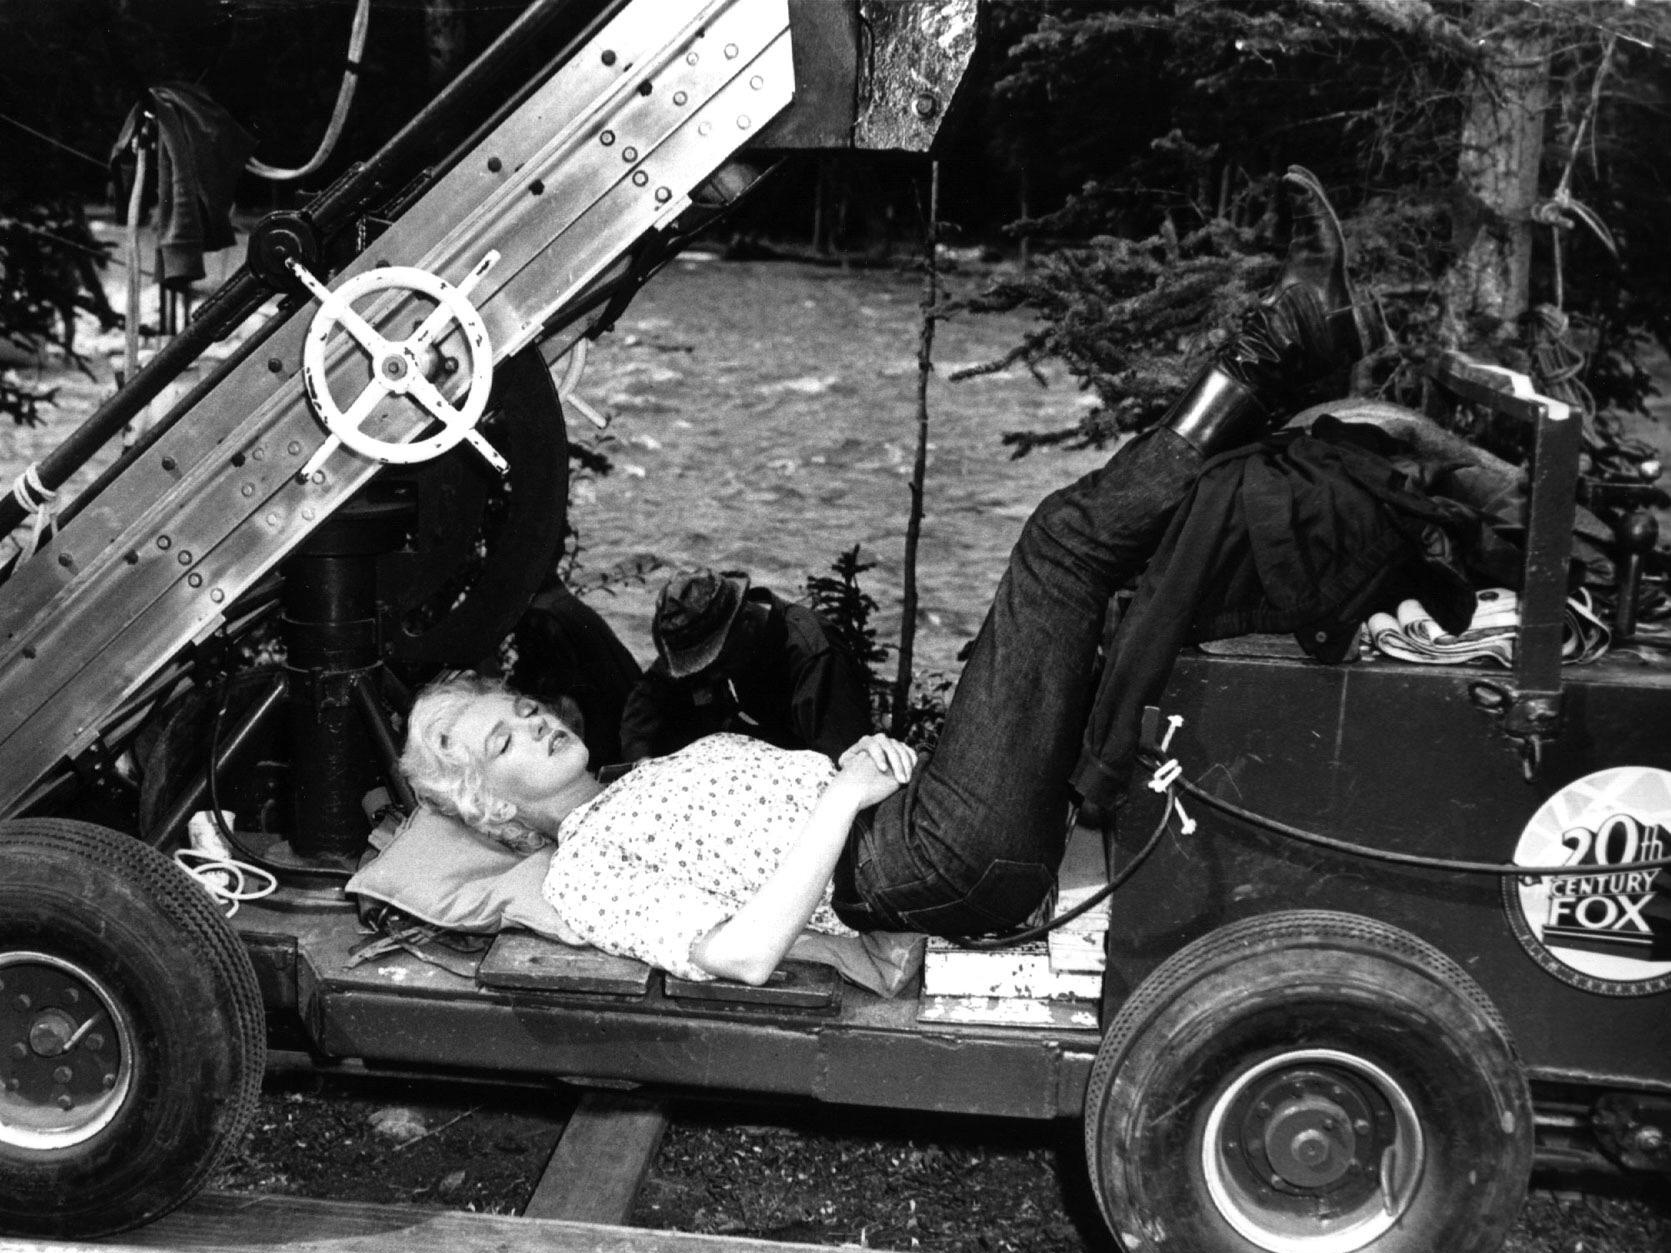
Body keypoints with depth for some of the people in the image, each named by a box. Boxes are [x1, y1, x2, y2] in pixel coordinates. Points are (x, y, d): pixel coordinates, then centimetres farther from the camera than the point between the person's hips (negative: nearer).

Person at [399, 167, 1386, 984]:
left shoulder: (663, 775, 26)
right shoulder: (583, 874, -1)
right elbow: (742, 955, -17)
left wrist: (888, 752, 3)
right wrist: (844, 794, -15)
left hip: (925, 798, 8)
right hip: (960, 864, -8)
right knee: (1066, 542, -18)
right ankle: (1276, 349, -10)